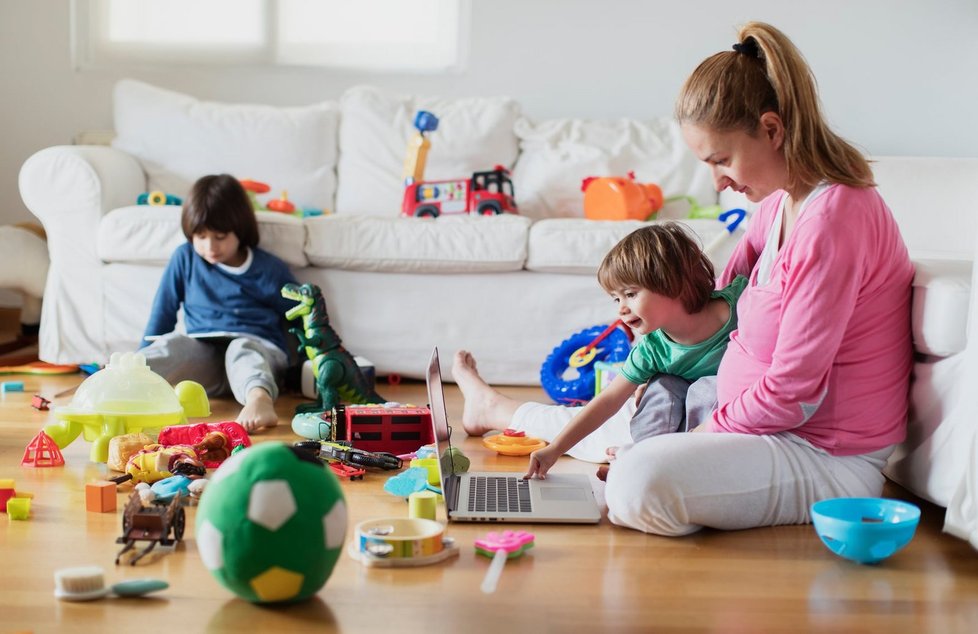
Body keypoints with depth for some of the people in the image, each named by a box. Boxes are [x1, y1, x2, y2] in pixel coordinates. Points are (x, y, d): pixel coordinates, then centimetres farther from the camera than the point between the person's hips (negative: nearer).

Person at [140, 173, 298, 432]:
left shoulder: (271, 269, 6)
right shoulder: (184, 259, 10)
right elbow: (162, 314, 14)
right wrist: (142, 362, 12)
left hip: (258, 348, -1)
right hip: (202, 354, 2)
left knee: (241, 349, -36)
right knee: (173, 344, -31)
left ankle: (259, 399, -68)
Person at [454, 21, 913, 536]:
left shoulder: (832, 218, -25)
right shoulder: (779, 200, 6)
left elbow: (791, 393, -23)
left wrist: (704, 430, -12)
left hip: (829, 457, -10)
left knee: (641, 482, -24)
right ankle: (497, 409, 51)